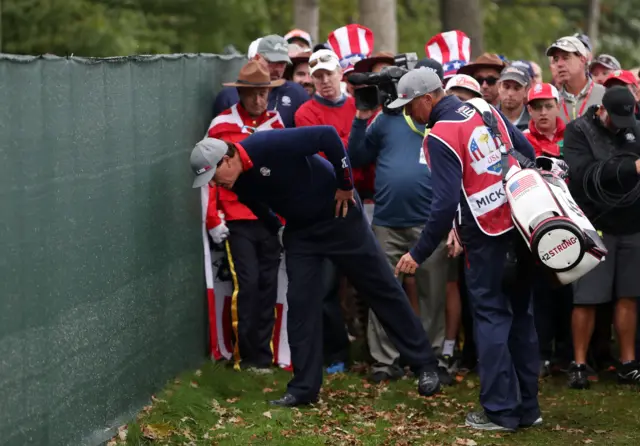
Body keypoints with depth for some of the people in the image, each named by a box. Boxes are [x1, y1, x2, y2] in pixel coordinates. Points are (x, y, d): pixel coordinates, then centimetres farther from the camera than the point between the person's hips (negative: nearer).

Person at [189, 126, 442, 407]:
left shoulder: (271, 146, -31)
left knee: (381, 288, 3)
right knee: (301, 302, -1)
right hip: (300, 230, 6)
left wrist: (345, 185, -22)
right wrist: (278, 231, 8)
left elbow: (328, 135, -29)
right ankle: (304, 388, 6)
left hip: (338, 215, -6)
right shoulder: (239, 184, -7)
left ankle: (424, 364, 12)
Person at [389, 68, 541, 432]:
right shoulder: (486, 109, 8)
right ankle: (527, 407, 18)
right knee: (521, 313, 13)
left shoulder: (439, 137, -14)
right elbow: (528, 153, 12)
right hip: (522, 222, 7)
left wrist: (420, 254, -12)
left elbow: (446, 203, -19)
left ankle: (501, 411, 1)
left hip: (487, 233, -7)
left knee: (491, 316, 1)